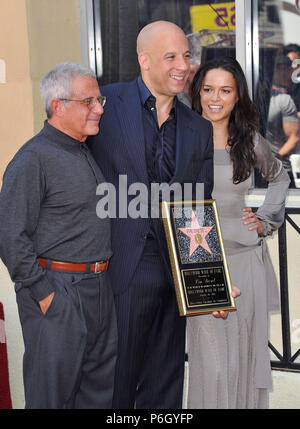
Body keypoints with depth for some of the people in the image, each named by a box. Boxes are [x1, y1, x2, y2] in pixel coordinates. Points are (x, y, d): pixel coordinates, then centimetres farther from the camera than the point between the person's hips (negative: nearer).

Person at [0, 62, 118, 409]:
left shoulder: (88, 153, 14)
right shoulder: (33, 159, -13)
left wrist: (102, 274, 16)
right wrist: (44, 294, -17)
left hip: (99, 288, 8)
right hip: (58, 291, -8)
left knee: (100, 388, 14)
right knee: (53, 390, 2)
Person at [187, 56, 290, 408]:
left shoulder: (250, 140, 5)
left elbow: (279, 177, 23)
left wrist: (266, 219, 11)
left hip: (247, 258, 3)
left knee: (247, 351, 10)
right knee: (211, 359, -2)